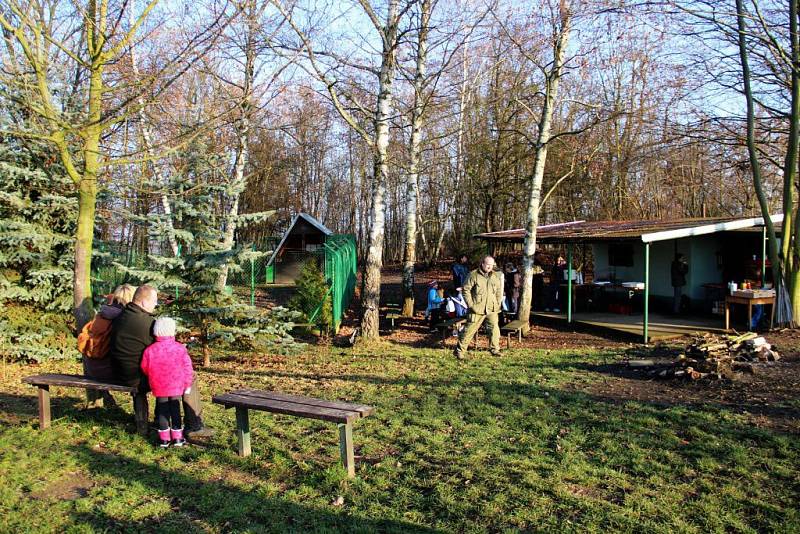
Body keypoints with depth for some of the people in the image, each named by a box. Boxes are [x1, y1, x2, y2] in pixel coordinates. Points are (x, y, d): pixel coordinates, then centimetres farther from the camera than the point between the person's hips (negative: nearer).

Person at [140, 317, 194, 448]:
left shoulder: (149, 350, -7)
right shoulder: (180, 349, -9)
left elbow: (145, 368, 4)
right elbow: (187, 368, -4)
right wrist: (188, 384, 8)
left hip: (159, 387, 0)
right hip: (177, 387, 0)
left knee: (162, 410, 12)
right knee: (175, 409, 10)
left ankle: (164, 439, 16)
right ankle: (177, 438, 15)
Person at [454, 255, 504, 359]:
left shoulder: (496, 276, 8)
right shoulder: (474, 275, -7)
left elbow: (499, 291, 19)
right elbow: (466, 289, -5)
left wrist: (497, 303, 9)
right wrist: (470, 304, -9)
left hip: (492, 309, 5)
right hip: (477, 309, -4)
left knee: (495, 328, 6)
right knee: (469, 329, -2)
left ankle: (494, 349, 23)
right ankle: (460, 350, 8)